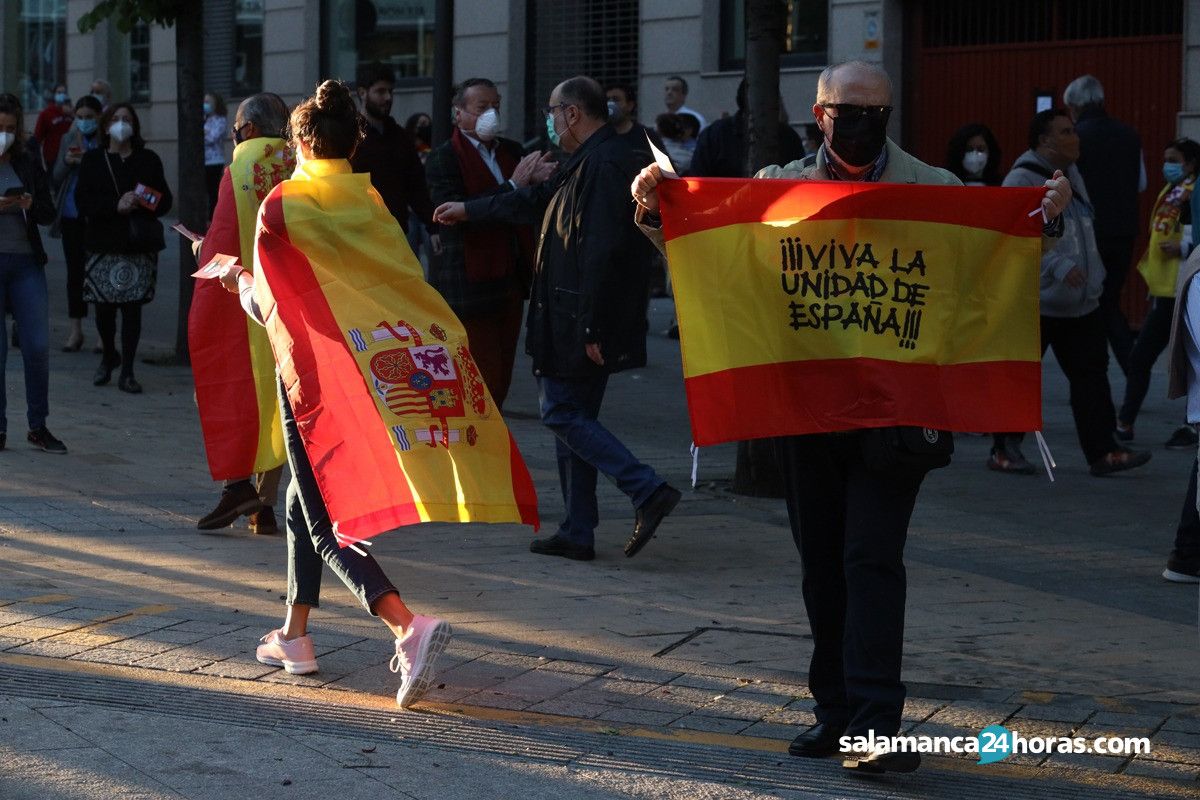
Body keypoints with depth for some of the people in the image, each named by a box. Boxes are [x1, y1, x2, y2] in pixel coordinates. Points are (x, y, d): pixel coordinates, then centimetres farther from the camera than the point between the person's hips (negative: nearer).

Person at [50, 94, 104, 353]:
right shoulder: (68, 140, 9)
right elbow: (56, 179, 10)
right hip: (72, 215, 4)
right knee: (75, 271, 7)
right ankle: (76, 330, 13)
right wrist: (67, 162, -9)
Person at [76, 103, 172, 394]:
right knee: (104, 307, 1)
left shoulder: (149, 160, 9)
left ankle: (127, 372, 4)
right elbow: (82, 200, -2)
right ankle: (109, 355, 29)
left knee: (132, 307, -2)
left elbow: (164, 200, 7)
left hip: (139, 246, 0)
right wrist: (116, 206, -17)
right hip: (104, 245, 0)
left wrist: (140, 203, -13)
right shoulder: (92, 160, 7)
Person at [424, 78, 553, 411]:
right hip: (470, 287, -7)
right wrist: (513, 185, -21)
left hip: (509, 283, 7)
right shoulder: (443, 159, -7)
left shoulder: (512, 151, 14)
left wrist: (541, 179, -10)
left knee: (499, 382, 11)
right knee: (483, 383, -7)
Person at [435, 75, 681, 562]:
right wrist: (469, 210, 42)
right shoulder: (588, 162, 16)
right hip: (583, 323, 10)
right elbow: (537, 202, 32)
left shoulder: (604, 164, -17)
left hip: (578, 322, -10)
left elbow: (602, 249, -24)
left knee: (561, 412, -6)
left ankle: (647, 490, -10)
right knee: (571, 416, 12)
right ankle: (577, 534, 16)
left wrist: (590, 327, -25)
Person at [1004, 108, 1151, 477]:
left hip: (1081, 301, 8)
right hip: (1035, 302, -8)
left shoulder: (1072, 177, 15)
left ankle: (1102, 451, 3)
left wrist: (1094, 276, 22)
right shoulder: (1021, 181, -13)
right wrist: (1058, 266, -28)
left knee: (1091, 372, 3)